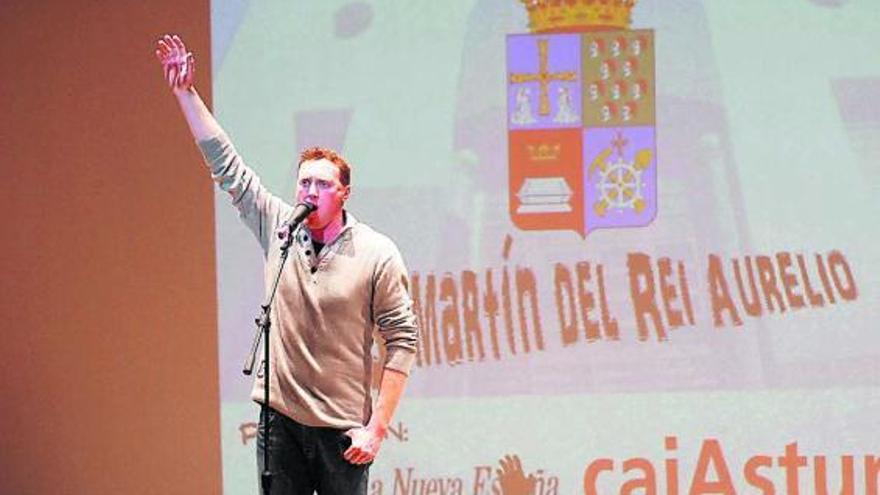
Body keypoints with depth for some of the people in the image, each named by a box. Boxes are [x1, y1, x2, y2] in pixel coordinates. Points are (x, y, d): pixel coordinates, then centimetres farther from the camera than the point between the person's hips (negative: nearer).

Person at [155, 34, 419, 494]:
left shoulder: (376, 254, -5)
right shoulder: (278, 229, 5)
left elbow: (402, 339, -6)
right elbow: (225, 164, 8)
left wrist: (377, 427, -11)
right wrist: (185, 93, 5)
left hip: (342, 428, -3)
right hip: (279, 419, 3)